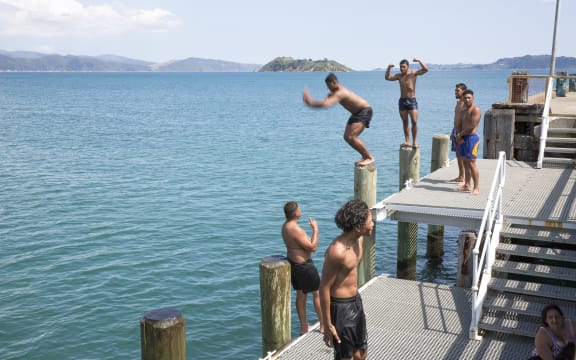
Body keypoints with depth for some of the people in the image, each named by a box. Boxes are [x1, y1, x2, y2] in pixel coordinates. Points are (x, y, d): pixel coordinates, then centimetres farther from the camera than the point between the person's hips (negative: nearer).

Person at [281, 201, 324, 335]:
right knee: (318, 293, 7)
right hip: (303, 265, -9)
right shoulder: (296, 229, -27)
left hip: (293, 263, 9)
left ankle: (304, 327, 26)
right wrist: (315, 229, -17)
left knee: (301, 295, 17)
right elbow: (313, 247, -23)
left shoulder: (285, 226, 3)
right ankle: (324, 325, 17)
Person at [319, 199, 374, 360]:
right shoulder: (337, 251, -28)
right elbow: (324, 288, -21)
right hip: (340, 307, -9)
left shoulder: (358, 239, -1)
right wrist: (327, 325, -18)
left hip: (356, 301, 9)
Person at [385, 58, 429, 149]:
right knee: (405, 122, 7)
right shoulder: (399, 76, 8)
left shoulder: (413, 73, -2)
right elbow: (387, 77, 8)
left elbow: (426, 69, -11)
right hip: (402, 100, 4)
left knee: (414, 121, -11)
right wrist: (389, 68, -4)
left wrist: (419, 61, -20)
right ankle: (407, 141, 13)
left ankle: (414, 142, -5)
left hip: (412, 100, -4)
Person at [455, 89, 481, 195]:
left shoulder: (476, 110, -9)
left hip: (472, 138, -8)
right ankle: (467, 185, 18)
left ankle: (476, 188, -11)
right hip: (463, 138, 8)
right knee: (466, 163, 11)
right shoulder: (463, 111, 18)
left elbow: (472, 125, -17)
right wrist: (459, 137, -3)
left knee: (471, 163, -12)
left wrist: (460, 134, -7)